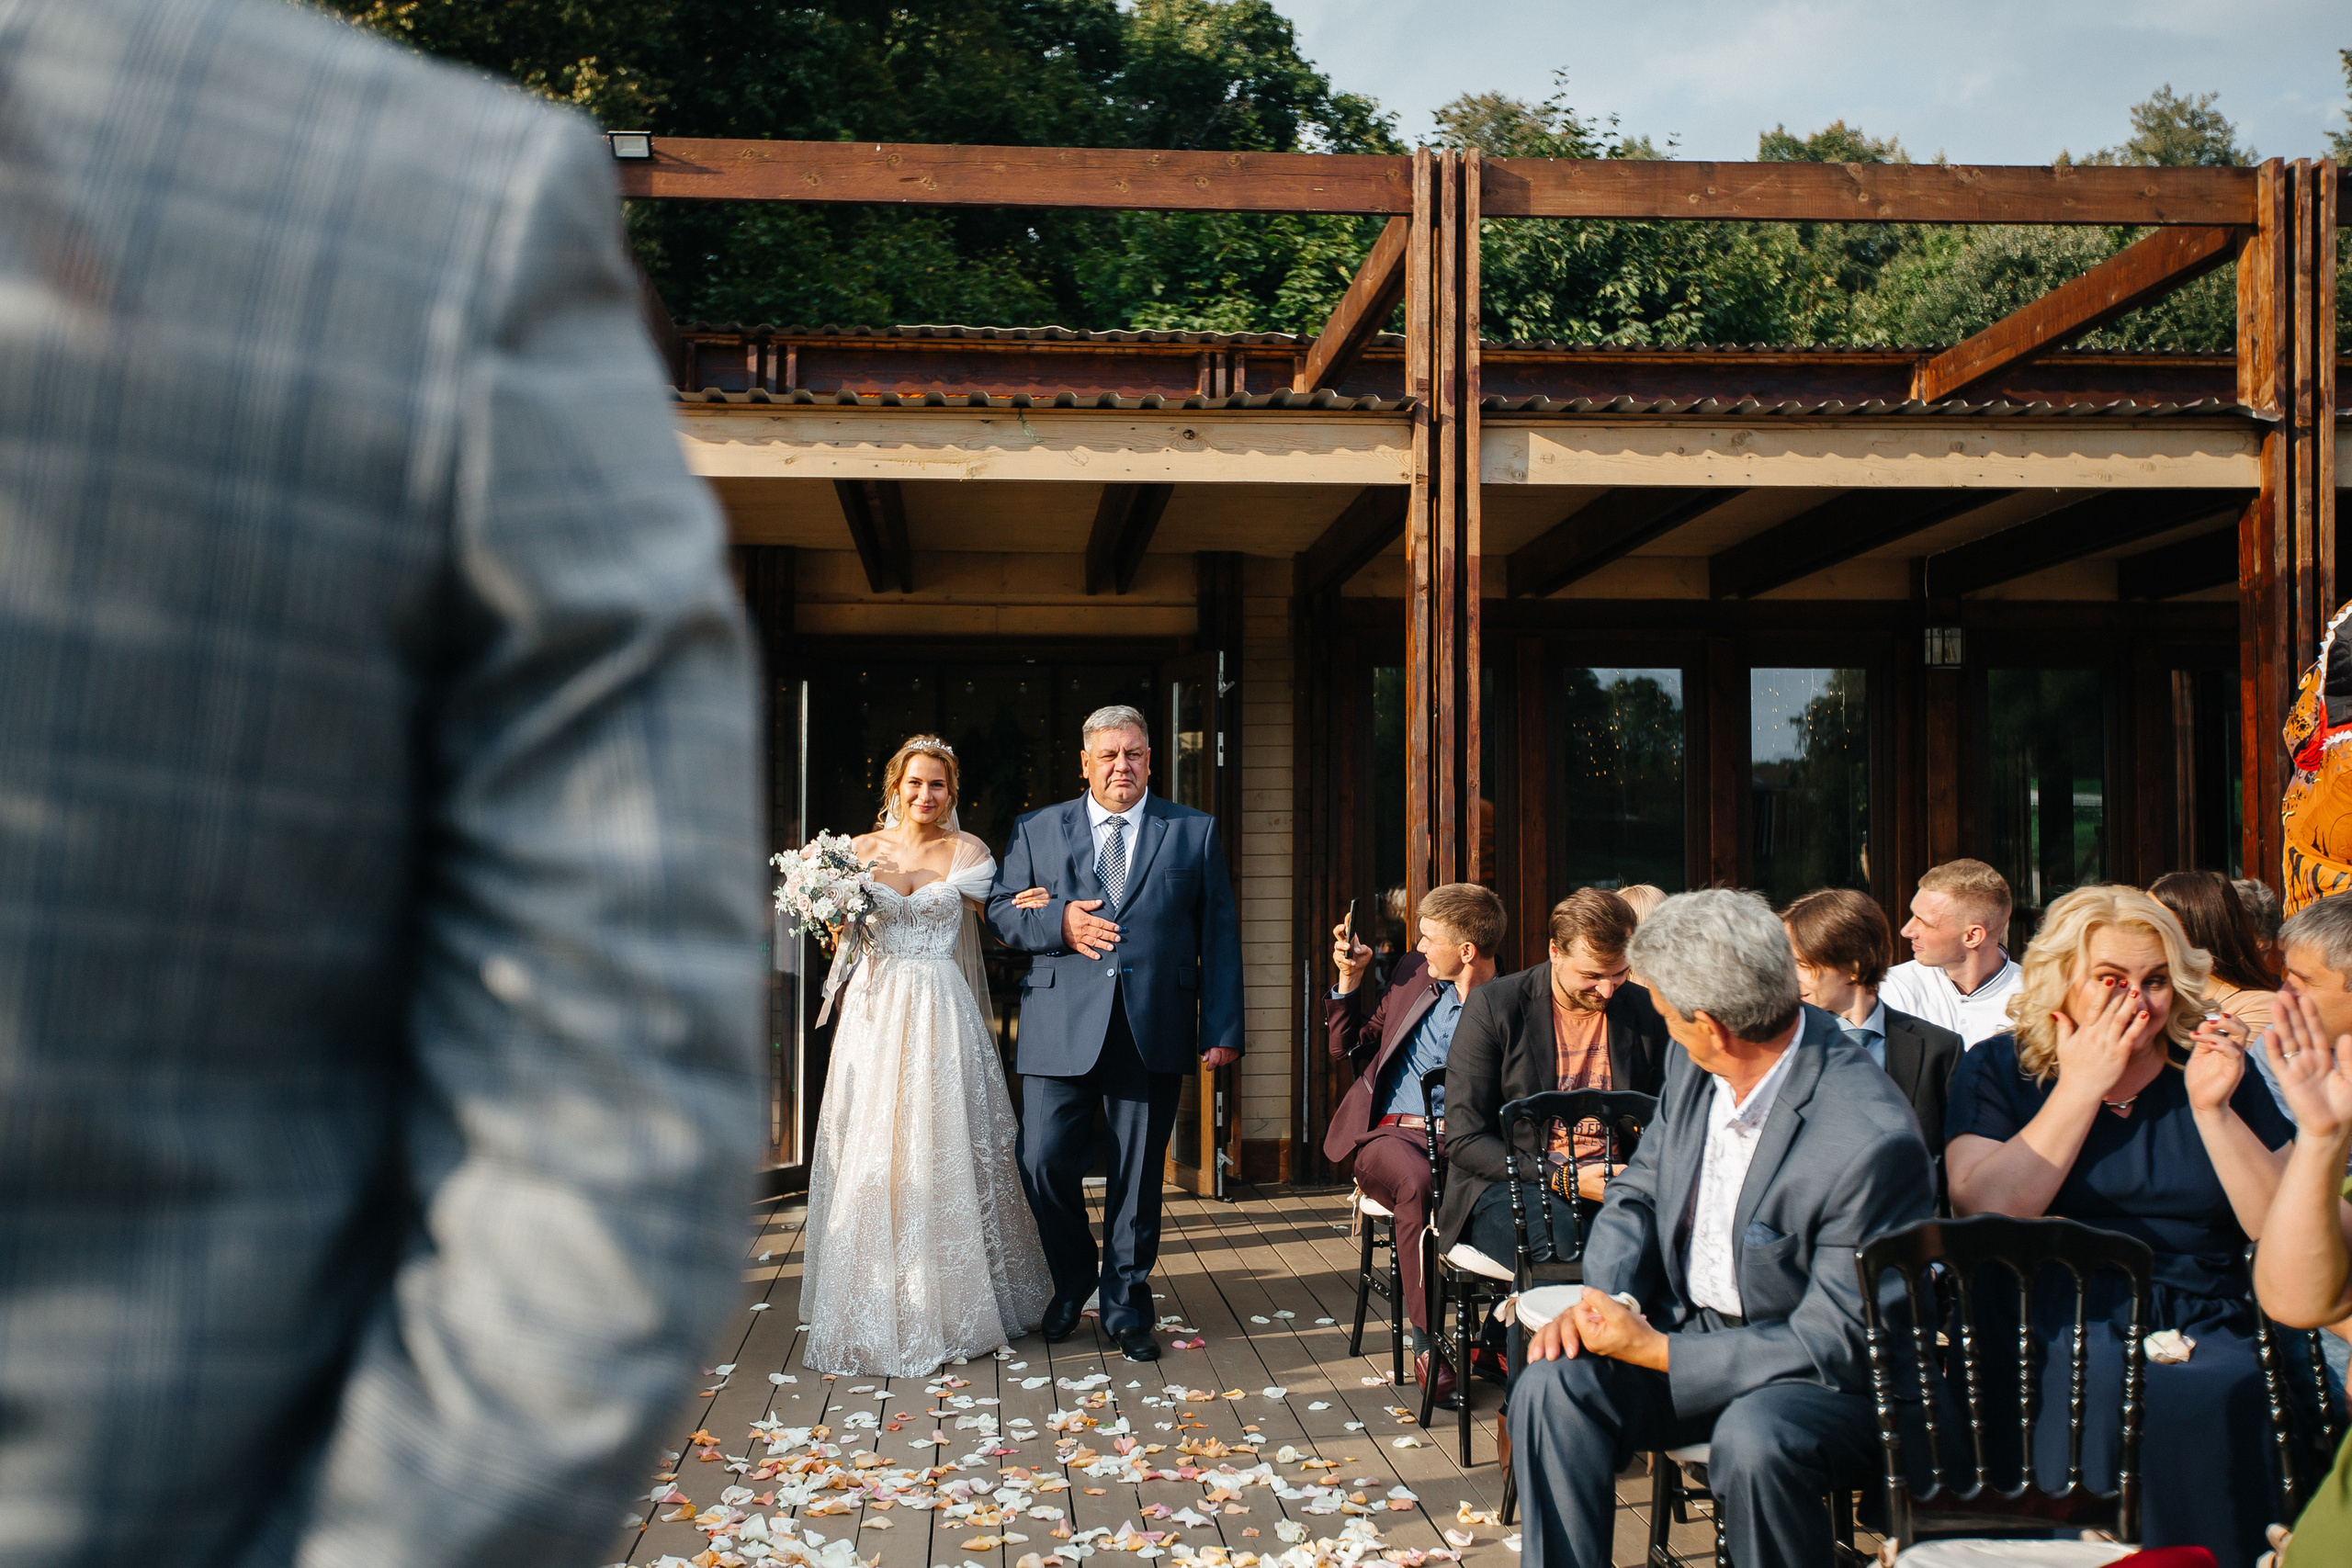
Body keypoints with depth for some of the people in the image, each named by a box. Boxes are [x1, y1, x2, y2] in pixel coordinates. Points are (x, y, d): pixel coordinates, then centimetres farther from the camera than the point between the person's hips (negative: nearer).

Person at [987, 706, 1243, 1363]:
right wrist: (1057, 922, -10)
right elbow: (1001, 910, 11)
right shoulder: (1037, 831, 11)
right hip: (1061, 1030, 0)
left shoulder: (1194, 832, 9)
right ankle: (1071, 1283, 24)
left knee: (1139, 1175, 6)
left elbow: (1218, 936, 6)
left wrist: (1222, 1030, -1)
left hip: (1154, 1031, 0)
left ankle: (1126, 1306, 23)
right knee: (1043, 1163, -3)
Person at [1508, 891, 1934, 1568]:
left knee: (1753, 1440, -36)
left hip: (1827, 1377, -6)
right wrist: (1607, 1297, -11)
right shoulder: (1692, 1067, -5)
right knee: (1553, 1384, -19)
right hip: (1688, 1329, 6)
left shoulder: (1871, 1142, -28)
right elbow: (1638, 1192, 10)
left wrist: (1653, 1352, -21)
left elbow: (1834, 1346, -22)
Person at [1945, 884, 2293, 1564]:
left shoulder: (2215, 1069, 15)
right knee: (2103, 1383, -34)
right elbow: (1982, 1213, -7)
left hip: (2203, 1328, 2)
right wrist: (2081, 1087, -5)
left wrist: (2213, 1109, -4)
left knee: (2228, 1394, -31)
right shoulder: (1998, 1070, 10)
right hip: (2050, 1330, -2)